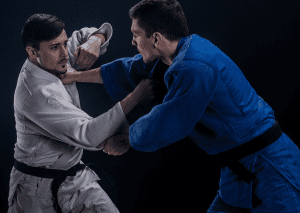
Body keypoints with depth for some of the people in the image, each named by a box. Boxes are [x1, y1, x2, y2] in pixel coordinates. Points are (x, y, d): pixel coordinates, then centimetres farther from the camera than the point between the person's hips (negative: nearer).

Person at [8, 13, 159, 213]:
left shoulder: (54, 60, -3)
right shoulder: (37, 93, -29)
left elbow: (102, 31, 10)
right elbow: (88, 135, -35)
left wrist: (94, 42, -15)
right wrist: (135, 98, -35)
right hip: (36, 186, -7)